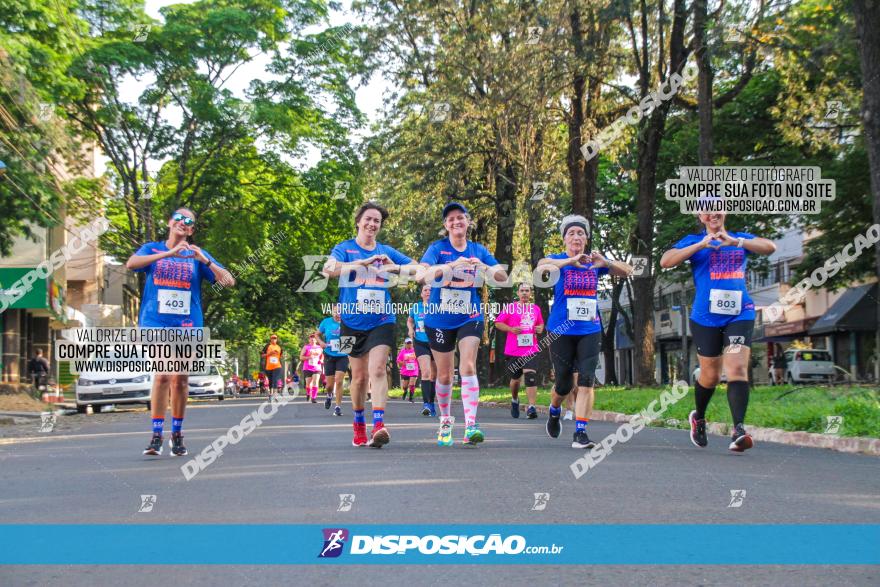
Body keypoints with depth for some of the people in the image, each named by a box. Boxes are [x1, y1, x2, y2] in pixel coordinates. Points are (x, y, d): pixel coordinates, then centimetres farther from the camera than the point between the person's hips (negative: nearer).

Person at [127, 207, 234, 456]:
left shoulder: (197, 255, 10)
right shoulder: (153, 249, 9)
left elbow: (229, 281, 1)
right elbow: (131, 263, -14)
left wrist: (205, 260, -14)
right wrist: (170, 253, -20)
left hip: (187, 326, 2)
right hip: (156, 323, -1)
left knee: (180, 380, 3)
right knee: (162, 375, -15)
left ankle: (177, 433, 18)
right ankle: (156, 435, -9)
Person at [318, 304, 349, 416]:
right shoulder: (326, 322, -2)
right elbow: (318, 334, 13)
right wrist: (321, 342, -7)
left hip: (343, 356, -1)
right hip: (329, 356, 2)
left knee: (338, 381, -15)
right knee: (330, 384, 7)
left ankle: (338, 407, -4)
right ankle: (329, 395, 43)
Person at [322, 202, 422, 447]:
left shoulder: (387, 252, 9)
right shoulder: (345, 248, 1)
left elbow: (418, 269, 6)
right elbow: (329, 268, -20)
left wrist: (395, 267, -15)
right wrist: (364, 262, -30)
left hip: (381, 321, 0)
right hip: (353, 322, 0)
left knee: (377, 370, -17)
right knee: (359, 377, 9)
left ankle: (378, 425, -24)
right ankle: (359, 424, 28)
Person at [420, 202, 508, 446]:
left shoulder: (478, 250, 3)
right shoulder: (437, 248, -5)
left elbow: (503, 277, -4)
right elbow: (424, 274, -22)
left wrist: (483, 266, -24)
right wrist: (452, 265, -37)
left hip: (469, 318, 0)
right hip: (439, 319, 0)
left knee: (468, 367, -17)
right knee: (444, 375, 8)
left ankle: (471, 426, -23)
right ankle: (446, 422, 28)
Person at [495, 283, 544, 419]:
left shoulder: (536, 308, 12)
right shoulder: (510, 307, 2)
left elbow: (541, 323, 26)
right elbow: (498, 323, 3)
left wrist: (540, 329, 3)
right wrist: (511, 329, -12)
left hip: (531, 349, 1)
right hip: (513, 350, -1)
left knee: (530, 375, -18)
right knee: (515, 378, 12)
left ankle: (531, 407, -22)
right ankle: (514, 400, 41)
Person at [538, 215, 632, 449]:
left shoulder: (594, 262, 7)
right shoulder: (558, 260, 0)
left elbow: (627, 271, -1)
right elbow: (542, 265, -23)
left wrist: (605, 262, -20)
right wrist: (571, 261, -37)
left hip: (590, 331, 2)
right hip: (561, 331, -2)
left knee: (586, 380, -11)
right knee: (564, 384, 5)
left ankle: (580, 433, -10)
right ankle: (554, 411, 37)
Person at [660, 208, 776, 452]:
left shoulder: (740, 239, 13)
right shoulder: (695, 240, 8)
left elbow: (770, 247, -4)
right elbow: (665, 261, -8)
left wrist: (735, 241, -19)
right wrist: (701, 245, -16)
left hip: (740, 314, 1)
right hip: (706, 317, -1)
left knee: (738, 369, -15)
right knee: (710, 375, 8)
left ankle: (739, 430, -23)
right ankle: (698, 418, 35)